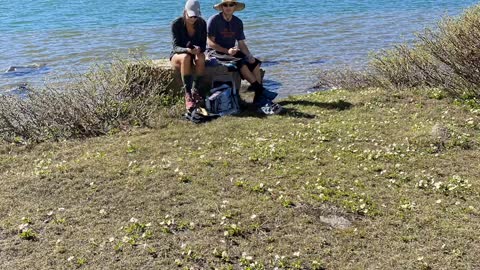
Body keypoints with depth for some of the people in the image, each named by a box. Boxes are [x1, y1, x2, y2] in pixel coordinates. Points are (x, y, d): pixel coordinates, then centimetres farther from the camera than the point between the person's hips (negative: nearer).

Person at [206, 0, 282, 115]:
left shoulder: (238, 22, 8)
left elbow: (241, 43, 6)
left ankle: (259, 99, -24)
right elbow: (210, 42, -12)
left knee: (255, 63, -16)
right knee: (241, 63, -30)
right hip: (215, 53, -6)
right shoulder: (214, 20, -8)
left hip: (232, 52, 6)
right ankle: (261, 91, -24)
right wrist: (227, 51, -23)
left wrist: (249, 55, -14)